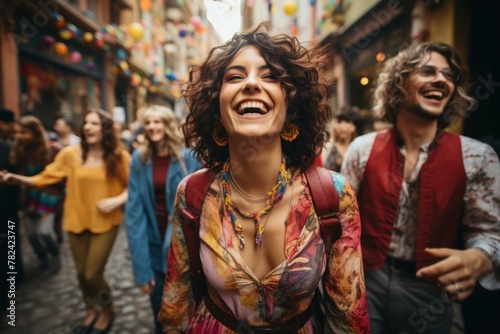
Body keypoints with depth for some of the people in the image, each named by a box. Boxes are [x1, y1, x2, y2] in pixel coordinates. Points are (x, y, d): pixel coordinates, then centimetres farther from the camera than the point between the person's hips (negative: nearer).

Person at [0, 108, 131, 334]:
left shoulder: (119, 157, -9)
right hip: (77, 220, 3)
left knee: (93, 274, -3)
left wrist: (118, 200, -19)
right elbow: (46, 178, -3)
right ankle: (91, 309, 44)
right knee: (81, 273, 15)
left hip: (105, 222, -3)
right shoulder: (70, 154, -5)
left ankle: (107, 311, 29)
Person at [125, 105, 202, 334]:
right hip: (154, 243, 2)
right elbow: (134, 211, -7)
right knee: (160, 308, 17)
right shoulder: (139, 160, -4)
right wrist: (141, 267, -11)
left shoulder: (188, 157, -10)